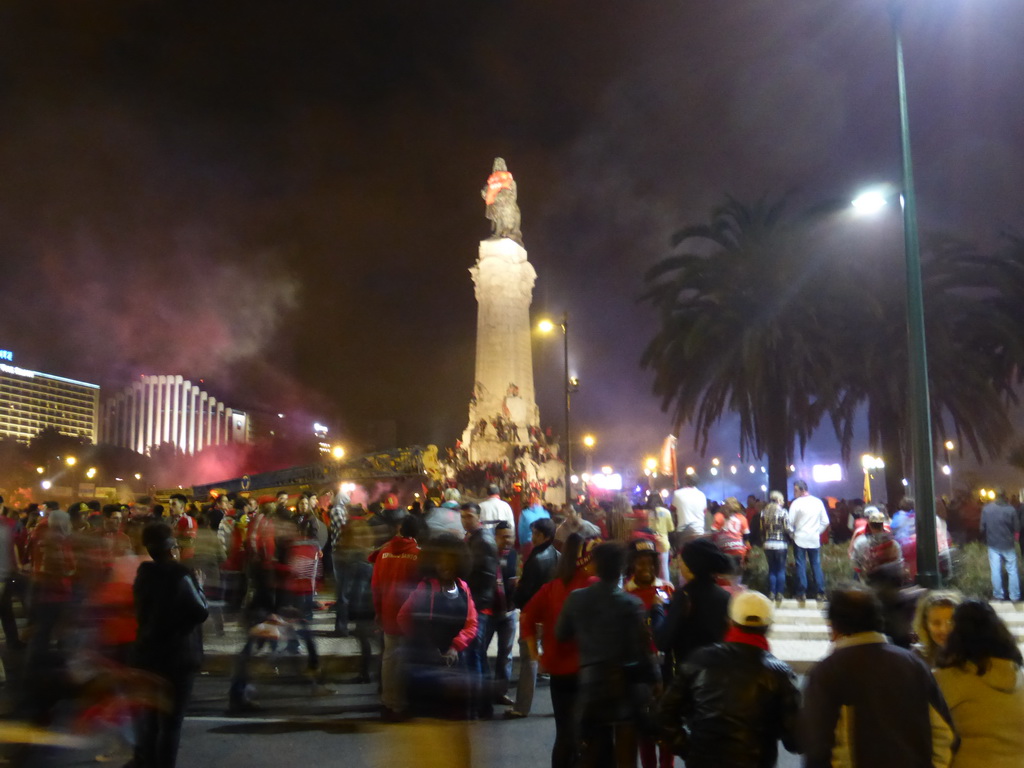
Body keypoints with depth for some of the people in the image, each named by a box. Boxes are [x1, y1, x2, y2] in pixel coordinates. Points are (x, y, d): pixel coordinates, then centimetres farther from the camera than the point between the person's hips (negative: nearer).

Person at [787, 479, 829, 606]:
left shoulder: (796, 503, -10)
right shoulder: (818, 502, 3)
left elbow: (790, 522, -9)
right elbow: (825, 521, 5)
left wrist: (792, 533, 6)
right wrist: (817, 532, 13)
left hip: (800, 539, -3)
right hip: (815, 539, 3)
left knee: (801, 566, 1)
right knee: (816, 565, 8)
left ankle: (802, 593, 1)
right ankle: (820, 592, 7)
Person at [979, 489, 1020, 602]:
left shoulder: (986, 508, -9)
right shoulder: (1010, 509, -14)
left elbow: (982, 527, -3)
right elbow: (1017, 528, -6)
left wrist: (985, 540, 14)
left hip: (993, 544, 1)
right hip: (1008, 544, -1)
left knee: (995, 571, 9)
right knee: (1012, 571, 10)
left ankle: (998, 596, 15)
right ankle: (1015, 597, 13)